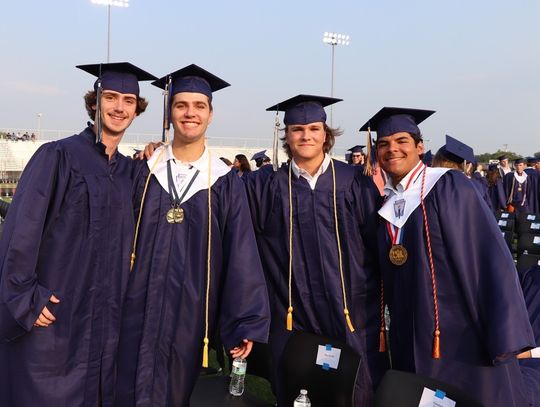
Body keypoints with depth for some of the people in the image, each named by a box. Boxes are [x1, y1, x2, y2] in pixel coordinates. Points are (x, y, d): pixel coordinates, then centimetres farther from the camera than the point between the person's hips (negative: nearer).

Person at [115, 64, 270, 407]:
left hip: (192, 313, -1)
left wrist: (245, 325, -9)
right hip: (141, 309, 1)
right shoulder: (145, 173, 2)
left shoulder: (225, 182, -2)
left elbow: (241, 256, -5)